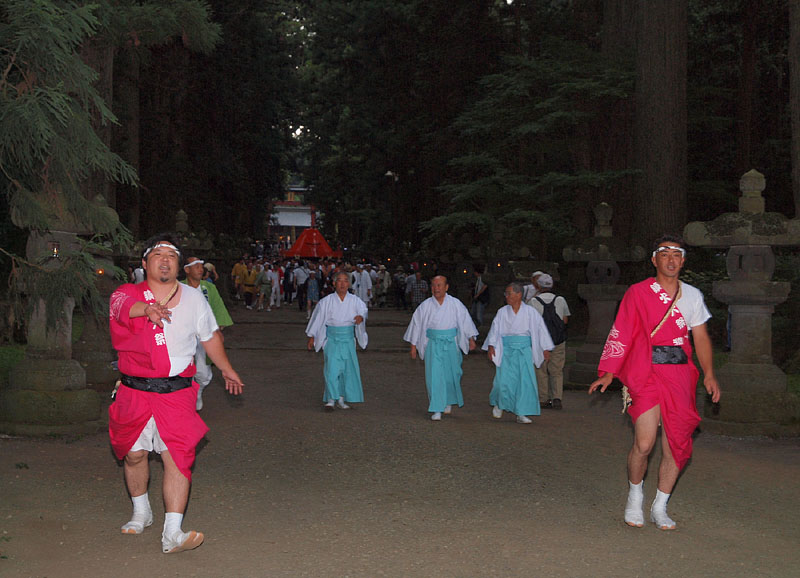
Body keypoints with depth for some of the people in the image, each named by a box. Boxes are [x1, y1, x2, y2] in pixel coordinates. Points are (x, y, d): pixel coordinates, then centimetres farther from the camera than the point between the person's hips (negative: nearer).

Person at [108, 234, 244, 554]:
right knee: (133, 454, 14)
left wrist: (227, 370, 31)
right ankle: (141, 512, 40)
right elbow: (123, 306, -29)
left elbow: (210, 337, 22)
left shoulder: (194, 298, 7)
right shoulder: (127, 294, -2)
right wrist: (147, 309, -51)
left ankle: (172, 534, -11)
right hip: (134, 392, 0)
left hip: (176, 392, 0)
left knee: (177, 456, -11)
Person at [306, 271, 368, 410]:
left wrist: (361, 316, -40)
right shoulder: (327, 301, -2)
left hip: (348, 339, 2)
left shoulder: (354, 300, 0)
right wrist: (311, 337, 8)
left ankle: (341, 399, 20)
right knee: (332, 367, -12)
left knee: (348, 368, 6)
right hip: (332, 339, -2)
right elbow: (317, 319, 5)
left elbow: (363, 309, -16)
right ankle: (331, 399, -6)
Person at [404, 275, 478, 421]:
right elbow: (416, 324, 3)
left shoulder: (455, 304, -2)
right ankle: (436, 410, -5)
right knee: (434, 376, -7)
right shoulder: (425, 306, -3)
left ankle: (449, 401, 36)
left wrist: (471, 339, 3)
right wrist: (413, 345, 3)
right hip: (433, 346, -1)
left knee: (451, 374, 10)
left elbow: (465, 320, 6)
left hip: (451, 345, 1)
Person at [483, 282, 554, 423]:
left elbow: (540, 328, 3)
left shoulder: (530, 312, 0)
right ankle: (498, 404, 26)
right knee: (504, 380, -4)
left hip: (524, 351, 0)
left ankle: (521, 413, 5)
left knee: (525, 381, -4)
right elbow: (495, 329, 3)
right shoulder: (502, 312, 3)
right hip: (506, 351, 0)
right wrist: (491, 346, -9)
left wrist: (545, 348, 1)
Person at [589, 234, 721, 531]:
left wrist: (709, 374, 5)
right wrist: (608, 373, -4)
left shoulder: (692, 296, 13)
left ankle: (660, 508, 18)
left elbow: (701, 337, 16)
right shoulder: (638, 293, 2)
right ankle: (635, 495, 13)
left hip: (680, 376, 4)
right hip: (645, 373, -4)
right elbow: (620, 334, 1)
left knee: (676, 445, 2)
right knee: (644, 443, -15)